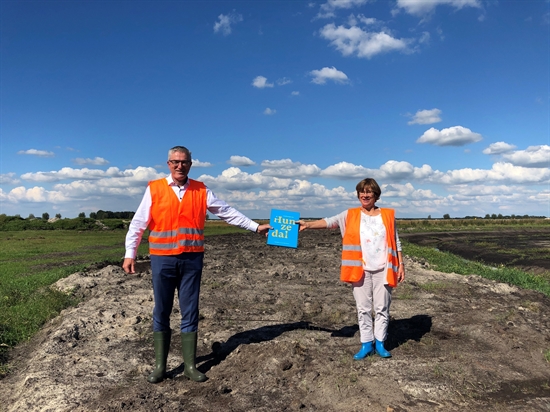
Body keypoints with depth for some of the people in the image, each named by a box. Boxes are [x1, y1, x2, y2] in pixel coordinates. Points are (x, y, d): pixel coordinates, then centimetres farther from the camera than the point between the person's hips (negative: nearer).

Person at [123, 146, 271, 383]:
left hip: (192, 260, 1)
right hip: (162, 259, -1)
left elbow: (227, 212, 10)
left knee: (190, 313, 7)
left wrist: (255, 227, 9)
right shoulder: (154, 189, 1)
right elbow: (138, 223, 2)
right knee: (161, 313, 7)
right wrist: (130, 254, -3)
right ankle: (160, 366, 19)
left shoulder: (201, 191, 6)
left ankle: (190, 365, 18)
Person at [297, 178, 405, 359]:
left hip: (383, 269, 0)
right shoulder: (350, 215, 2)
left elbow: (396, 242, 8)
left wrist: (401, 264, 4)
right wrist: (308, 224, -28)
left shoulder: (388, 215, 5)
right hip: (361, 269, 0)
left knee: (382, 308, 7)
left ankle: (379, 343, 22)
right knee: (363, 308, 7)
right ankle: (367, 344, 19)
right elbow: (330, 221, -13)